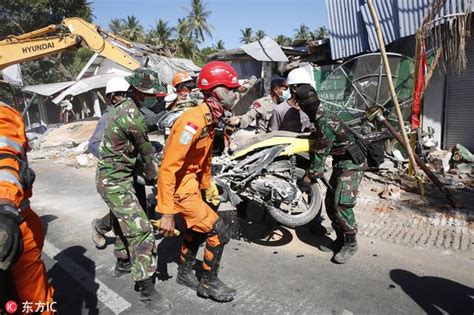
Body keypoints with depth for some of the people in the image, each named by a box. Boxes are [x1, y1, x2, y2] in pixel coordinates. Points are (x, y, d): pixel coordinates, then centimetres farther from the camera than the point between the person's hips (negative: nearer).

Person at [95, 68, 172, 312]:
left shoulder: (121, 108, 8)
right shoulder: (133, 116, -22)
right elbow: (146, 152, -10)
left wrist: (143, 170, 6)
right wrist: (152, 176, 5)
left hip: (112, 177, 10)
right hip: (115, 182, -10)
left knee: (125, 221, 24)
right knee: (141, 230, -10)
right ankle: (146, 289, -3)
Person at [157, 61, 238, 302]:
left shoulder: (210, 119, 3)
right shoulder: (193, 122, -28)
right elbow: (168, 168, -28)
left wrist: (208, 186, 24)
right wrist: (166, 213, -27)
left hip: (191, 184, 10)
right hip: (180, 189, -10)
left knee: (196, 230, 25)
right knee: (219, 232, -4)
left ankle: (185, 273, 47)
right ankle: (209, 283, 19)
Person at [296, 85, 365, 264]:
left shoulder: (325, 122, -22)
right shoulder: (321, 118, 7)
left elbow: (321, 152, -19)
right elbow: (319, 140, 20)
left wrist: (311, 174, -11)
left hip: (351, 164, -10)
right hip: (341, 163, 10)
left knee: (341, 204, -14)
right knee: (330, 202, 10)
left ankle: (351, 244, 1)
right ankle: (340, 239, 23)